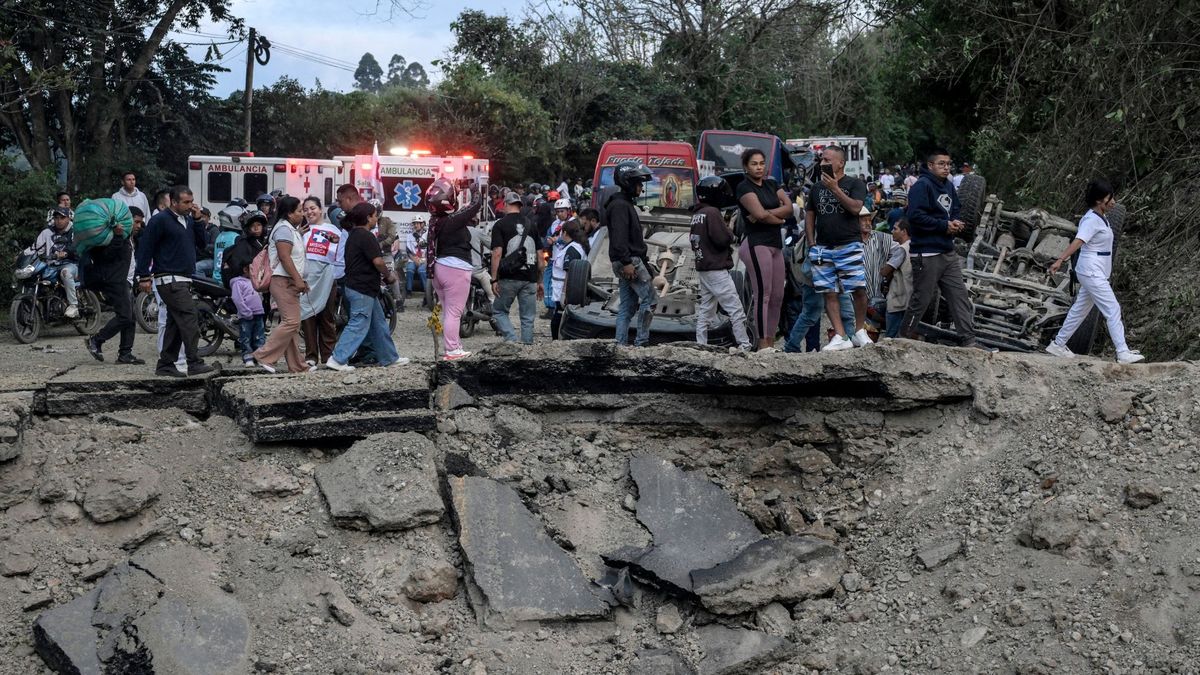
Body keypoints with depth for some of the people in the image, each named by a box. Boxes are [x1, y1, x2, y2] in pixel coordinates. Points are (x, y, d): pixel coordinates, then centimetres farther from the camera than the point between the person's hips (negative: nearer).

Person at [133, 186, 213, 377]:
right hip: (169, 280, -9)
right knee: (188, 316, -16)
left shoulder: (188, 221, 18)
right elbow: (145, 247, -10)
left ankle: (165, 365, 14)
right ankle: (194, 363, -17)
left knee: (175, 322, 9)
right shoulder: (160, 220, -8)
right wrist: (144, 277, -13)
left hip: (183, 280, 9)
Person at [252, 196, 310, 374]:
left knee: (292, 324, 9)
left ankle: (296, 365, 10)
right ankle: (264, 357, -13)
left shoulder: (291, 229, 22)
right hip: (284, 281, -11)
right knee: (291, 322, -16)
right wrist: (298, 279, -23)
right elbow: (284, 257, -20)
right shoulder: (284, 229, -11)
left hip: (290, 283, 11)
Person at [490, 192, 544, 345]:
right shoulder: (531, 225, 10)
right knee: (528, 317, 9)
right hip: (530, 278, 4)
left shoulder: (500, 225, -3)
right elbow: (540, 256, 10)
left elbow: (497, 253, -12)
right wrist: (539, 281, 16)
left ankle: (512, 339, -7)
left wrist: (494, 279, -9)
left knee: (499, 311, 11)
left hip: (509, 278, -3)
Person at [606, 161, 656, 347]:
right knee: (649, 299, -9)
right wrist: (627, 262, -26)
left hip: (627, 263, 10)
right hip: (630, 261, -10)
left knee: (627, 306, 9)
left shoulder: (625, 204, 22)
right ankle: (641, 342, -8)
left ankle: (620, 343, 9)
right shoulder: (620, 205, -12)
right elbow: (619, 237, -21)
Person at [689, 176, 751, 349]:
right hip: (716, 269, -9)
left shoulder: (697, 214, 12)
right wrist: (730, 230, 1)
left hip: (702, 268, 9)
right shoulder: (712, 212, -15)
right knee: (736, 310, -7)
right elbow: (723, 239, -20)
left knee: (705, 311, 13)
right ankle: (744, 346, -7)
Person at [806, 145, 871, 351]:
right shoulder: (817, 187, 16)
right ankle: (841, 337, 3)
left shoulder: (855, 184, 2)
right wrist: (812, 242, 9)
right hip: (823, 248, 4)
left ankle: (859, 331, 7)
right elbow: (809, 215, 20)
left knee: (859, 290, -10)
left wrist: (835, 188, -15)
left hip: (849, 245, -4)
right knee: (829, 293, 0)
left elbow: (855, 208, -14)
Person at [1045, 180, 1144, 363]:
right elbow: (1078, 241, -31)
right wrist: (1060, 260, -41)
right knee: (1113, 310, -10)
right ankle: (1123, 353, -9)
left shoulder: (1102, 217, 11)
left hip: (1097, 272, 10)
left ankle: (1058, 344, 23)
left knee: (1080, 309, 15)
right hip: (1092, 271, -10)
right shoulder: (1092, 220, -18)